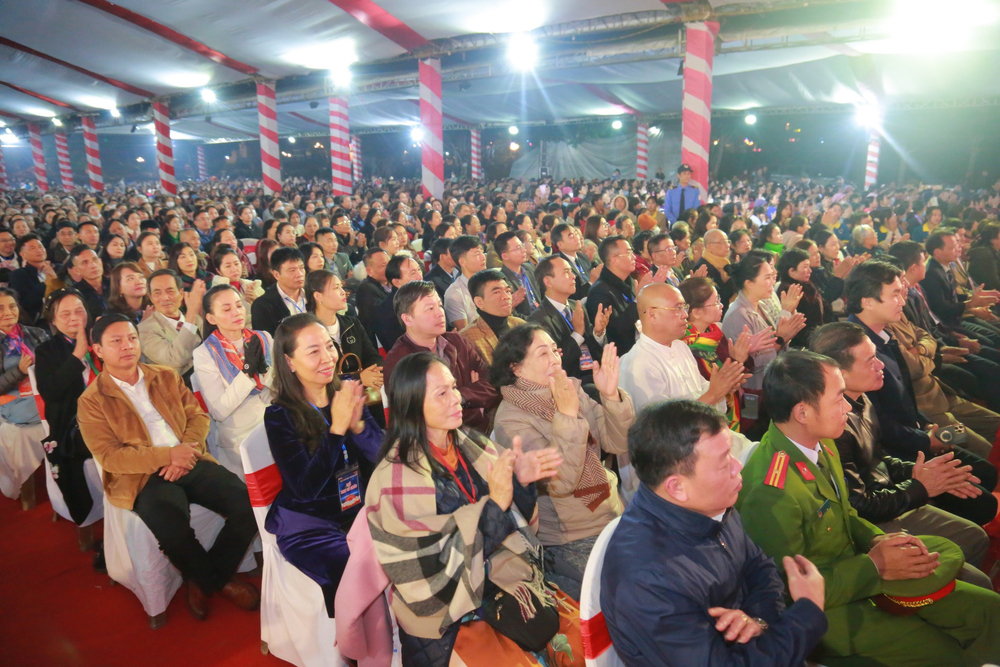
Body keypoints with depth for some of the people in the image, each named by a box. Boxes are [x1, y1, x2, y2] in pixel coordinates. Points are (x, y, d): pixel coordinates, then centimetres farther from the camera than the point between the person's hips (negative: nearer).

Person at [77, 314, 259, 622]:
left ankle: (208, 578, 8)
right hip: (144, 478, -4)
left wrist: (187, 452, -11)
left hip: (190, 463, 4)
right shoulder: (92, 401, 2)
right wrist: (168, 455, -16)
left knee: (249, 503, -18)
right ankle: (215, 580, 1)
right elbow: (109, 455, -7)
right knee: (171, 530, -34)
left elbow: (198, 415, 9)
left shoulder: (167, 376, 15)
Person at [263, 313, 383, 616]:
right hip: (309, 524, -4)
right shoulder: (280, 415, -11)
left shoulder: (347, 395, 0)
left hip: (360, 510, 4)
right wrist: (336, 429, -27)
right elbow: (305, 488, -19)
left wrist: (357, 425, -24)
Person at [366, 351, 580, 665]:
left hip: (503, 580, 5)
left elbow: (514, 518, 5)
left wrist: (520, 481, -15)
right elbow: (434, 571, -19)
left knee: (589, 635, -4)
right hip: (447, 618, -4)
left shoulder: (469, 444, -1)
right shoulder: (397, 479, -17)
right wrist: (494, 502, -25)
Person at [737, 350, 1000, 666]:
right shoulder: (770, 494, -32)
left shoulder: (822, 444, -4)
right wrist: (874, 566, -17)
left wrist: (878, 539, -6)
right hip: (822, 609, -8)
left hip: (855, 569, 8)